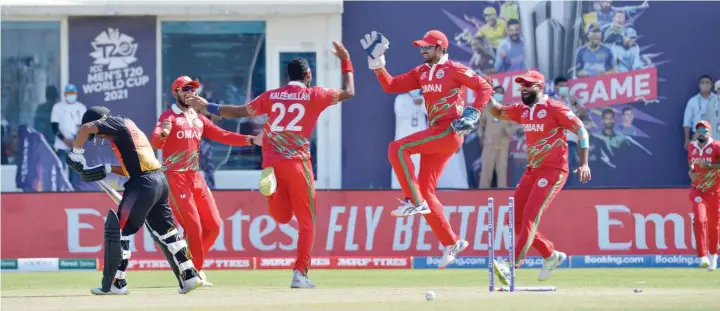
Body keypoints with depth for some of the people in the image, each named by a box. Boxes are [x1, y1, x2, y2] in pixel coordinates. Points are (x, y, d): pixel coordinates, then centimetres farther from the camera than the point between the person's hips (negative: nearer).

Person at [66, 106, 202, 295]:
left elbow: (86, 128, -15)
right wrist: (107, 170, 16)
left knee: (118, 228, -5)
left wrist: (76, 153, -6)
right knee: (165, 230, 16)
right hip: (159, 181, 10)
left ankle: (115, 284, -6)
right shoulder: (128, 129, 25)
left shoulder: (118, 123, -1)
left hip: (144, 184, -9)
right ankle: (189, 277, 15)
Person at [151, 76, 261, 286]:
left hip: (196, 177, 7)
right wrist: (163, 134, -45)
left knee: (213, 225, 5)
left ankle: (190, 262, 23)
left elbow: (222, 136, 7)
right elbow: (155, 143, -22)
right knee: (193, 226, -12)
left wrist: (250, 140, -7)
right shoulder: (169, 117, -5)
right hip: (175, 178, -7)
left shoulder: (199, 119, 15)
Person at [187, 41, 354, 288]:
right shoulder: (314, 95, 5)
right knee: (306, 221, 6)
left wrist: (207, 108, 17)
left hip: (270, 161, 3)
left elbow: (241, 112, 10)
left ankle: (271, 184, -19)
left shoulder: (271, 96, 13)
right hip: (297, 162, -3)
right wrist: (345, 61, 25)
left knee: (282, 217, 14)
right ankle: (300, 274, -6)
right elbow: (348, 92, 15)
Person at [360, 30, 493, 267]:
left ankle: (414, 202, -18)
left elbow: (484, 87, -7)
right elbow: (391, 86, 15)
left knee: (398, 148, -21)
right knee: (426, 191, 6)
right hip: (436, 134, 9)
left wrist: (473, 113, -18)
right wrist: (377, 64, 4)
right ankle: (451, 243, 12)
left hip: (450, 132, -9)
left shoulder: (454, 69, -4)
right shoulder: (421, 73, 17)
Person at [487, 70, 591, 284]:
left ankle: (510, 268, -29)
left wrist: (584, 164, -17)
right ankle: (551, 255, 23)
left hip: (553, 171, -8)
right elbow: (498, 112, 26)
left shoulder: (555, 109, -9)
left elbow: (581, 130, -8)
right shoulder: (522, 111, 12)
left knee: (530, 217, -19)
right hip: (531, 171, 8)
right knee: (516, 221, 6)